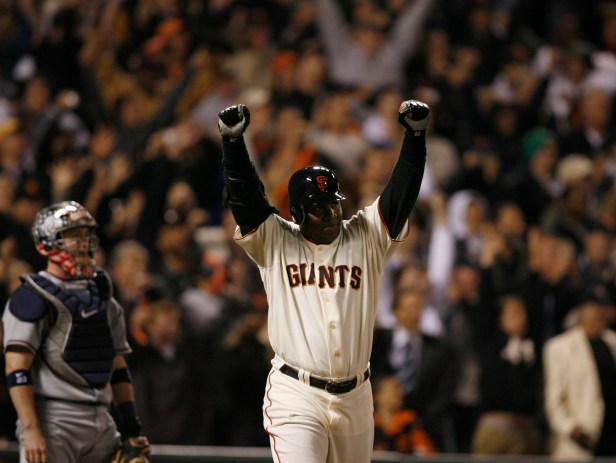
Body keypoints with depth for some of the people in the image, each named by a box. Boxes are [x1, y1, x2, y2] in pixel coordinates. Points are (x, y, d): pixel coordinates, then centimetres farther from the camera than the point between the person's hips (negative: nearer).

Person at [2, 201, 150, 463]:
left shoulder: (102, 297, 19)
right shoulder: (33, 298, -5)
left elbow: (118, 369, 22)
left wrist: (131, 429, 14)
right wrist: (30, 431, -20)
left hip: (101, 422, 7)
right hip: (53, 421, -7)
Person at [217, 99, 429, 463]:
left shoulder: (366, 238, 6)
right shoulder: (275, 242, 2)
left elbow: (401, 192, -3)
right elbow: (245, 195, -10)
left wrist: (416, 133, -17)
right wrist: (232, 140, -24)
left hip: (355, 400, 3)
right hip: (296, 397, -3)